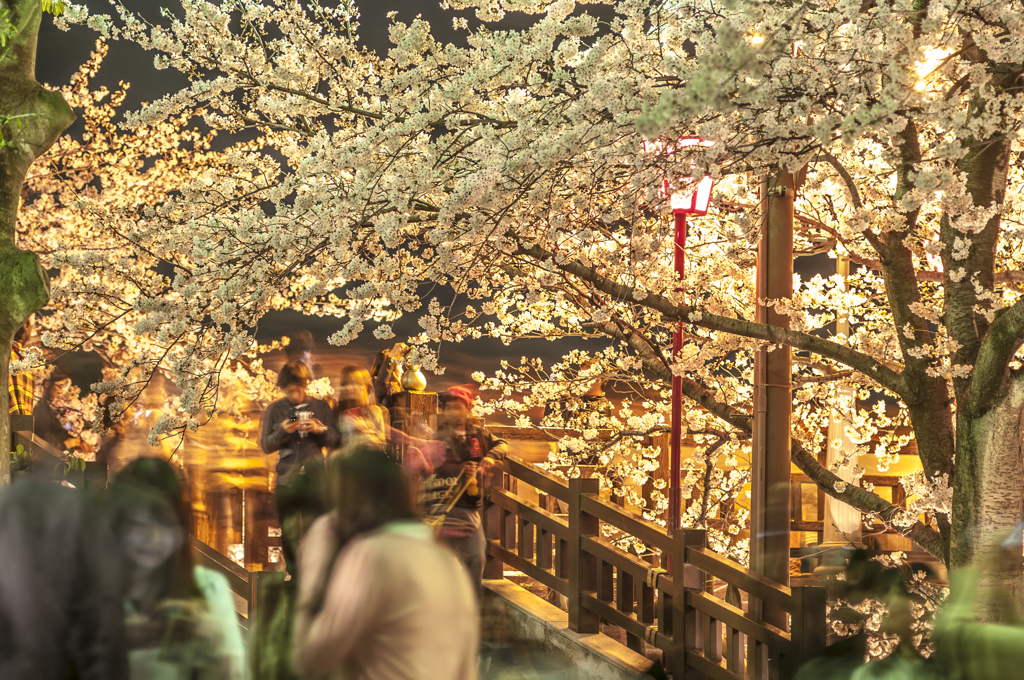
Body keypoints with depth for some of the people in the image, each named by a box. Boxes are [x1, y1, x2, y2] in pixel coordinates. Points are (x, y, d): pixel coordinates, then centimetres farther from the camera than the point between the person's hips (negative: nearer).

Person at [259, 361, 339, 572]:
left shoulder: (321, 407, 9)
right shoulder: (275, 410, 8)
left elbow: (335, 440, 10)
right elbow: (265, 446, 7)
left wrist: (320, 430, -9)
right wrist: (282, 432, -10)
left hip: (315, 477, 0)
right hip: (287, 479, 0)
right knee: (289, 533, 1)